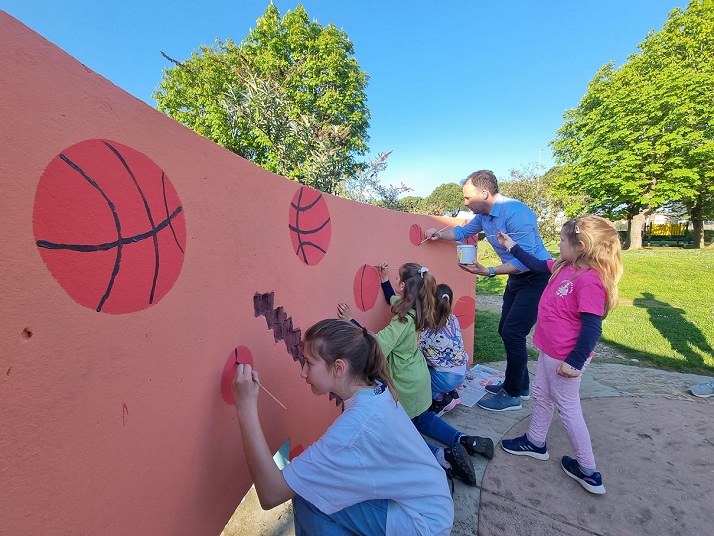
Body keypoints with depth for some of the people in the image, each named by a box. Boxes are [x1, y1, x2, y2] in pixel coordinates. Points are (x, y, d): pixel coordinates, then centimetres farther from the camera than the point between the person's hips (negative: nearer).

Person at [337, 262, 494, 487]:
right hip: (419, 379, 9)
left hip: (407, 386, -8)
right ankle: (465, 441, 18)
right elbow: (393, 300, 19)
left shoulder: (403, 320, -29)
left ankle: (443, 456, -8)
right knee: (422, 418, 31)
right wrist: (384, 279, 17)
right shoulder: (413, 309, -4)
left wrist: (351, 321, -38)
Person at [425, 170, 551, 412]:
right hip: (517, 276, 9)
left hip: (536, 277, -9)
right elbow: (464, 232, 19)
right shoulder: (483, 214, 0)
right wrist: (439, 234, 5)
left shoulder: (515, 213, -27)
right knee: (505, 330, 13)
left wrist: (489, 272, -36)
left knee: (513, 333, -10)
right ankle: (520, 385, 29)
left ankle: (512, 395, 7)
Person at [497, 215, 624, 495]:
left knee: (567, 408, 7)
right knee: (541, 394, 22)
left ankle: (589, 472, 26)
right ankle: (535, 442, 42)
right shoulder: (564, 267, -1)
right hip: (549, 349, 9)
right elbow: (537, 265, 19)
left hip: (565, 357, -9)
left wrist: (574, 362, -23)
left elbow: (592, 328, -27)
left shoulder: (590, 280, -27)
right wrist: (512, 247, 23)